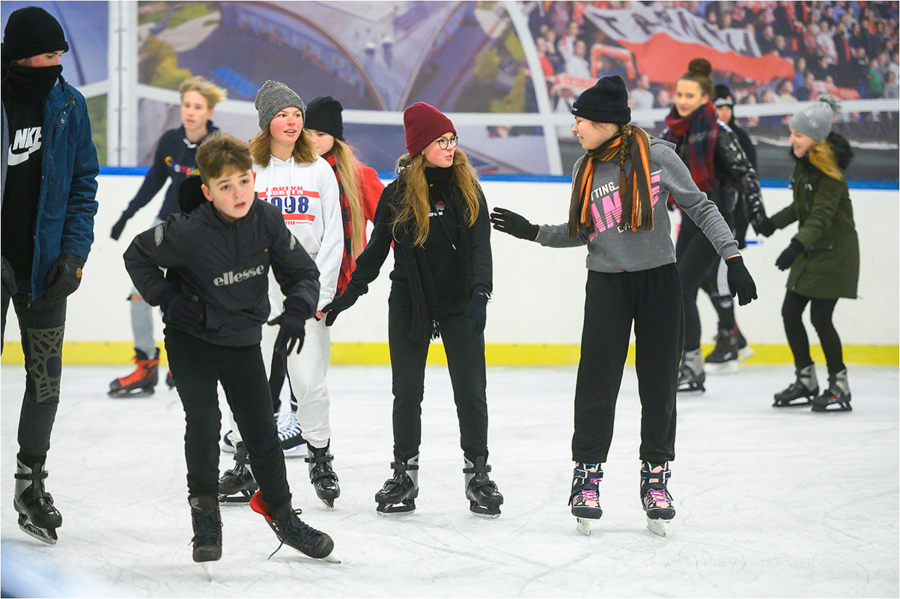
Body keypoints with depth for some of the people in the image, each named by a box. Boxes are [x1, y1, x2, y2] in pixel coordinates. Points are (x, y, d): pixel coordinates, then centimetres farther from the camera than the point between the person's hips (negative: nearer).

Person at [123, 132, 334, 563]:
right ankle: (204, 515, 3)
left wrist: (297, 310, -19)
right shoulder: (188, 232, -23)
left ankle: (280, 513, 24)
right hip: (190, 339, -3)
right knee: (203, 421, -14)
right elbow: (137, 255, -8)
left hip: (243, 341, 3)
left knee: (260, 430, 8)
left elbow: (303, 273, -2)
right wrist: (166, 298, -15)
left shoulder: (268, 222, -12)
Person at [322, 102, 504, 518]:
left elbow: (481, 244, -8)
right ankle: (404, 474, 18)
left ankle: (478, 474, 12)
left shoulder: (468, 190, -1)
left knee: (470, 391, 0)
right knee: (407, 393, 6)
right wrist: (348, 296, 1)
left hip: (461, 308, 0)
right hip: (409, 307, 0)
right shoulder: (397, 195, -3)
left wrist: (480, 289, -24)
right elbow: (375, 250, 4)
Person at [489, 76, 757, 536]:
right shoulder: (586, 169, 5)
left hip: (659, 282, -2)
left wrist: (732, 257, -8)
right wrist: (533, 232, 3)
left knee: (659, 385, 3)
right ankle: (587, 474, 9)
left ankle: (656, 476, 17)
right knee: (597, 383, -5)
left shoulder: (657, 156, -8)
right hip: (606, 286, 2)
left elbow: (700, 207, -2)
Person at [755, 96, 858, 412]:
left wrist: (797, 246, -42)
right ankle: (806, 382, 17)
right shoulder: (804, 163, 6)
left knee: (820, 317, -9)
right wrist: (774, 222, 17)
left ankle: (840, 388, 3)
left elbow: (821, 216, -30)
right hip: (811, 251, 9)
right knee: (790, 312, 5)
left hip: (834, 253, -9)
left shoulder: (830, 171, -20)